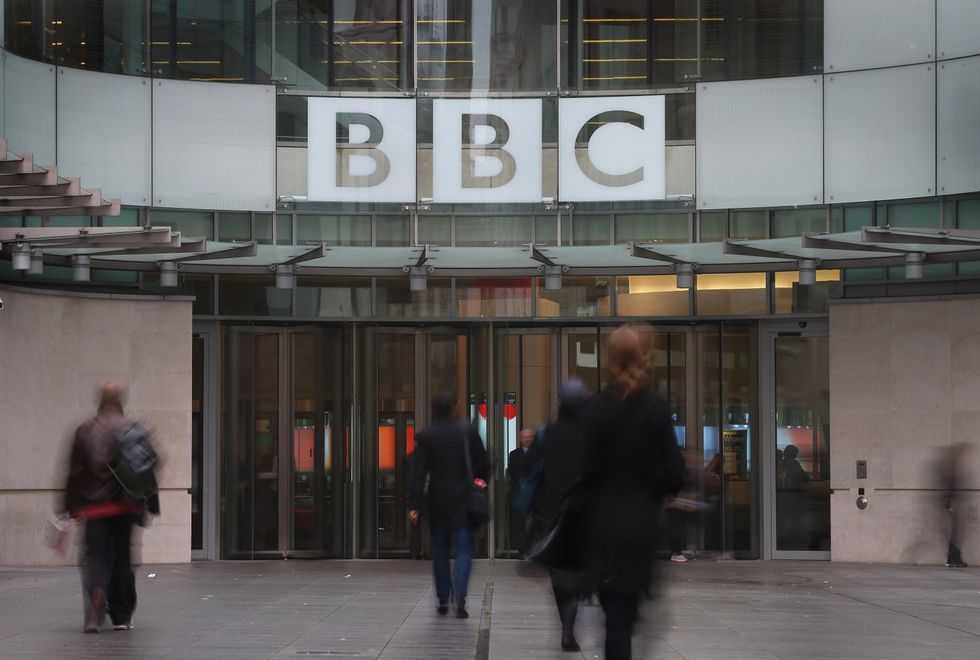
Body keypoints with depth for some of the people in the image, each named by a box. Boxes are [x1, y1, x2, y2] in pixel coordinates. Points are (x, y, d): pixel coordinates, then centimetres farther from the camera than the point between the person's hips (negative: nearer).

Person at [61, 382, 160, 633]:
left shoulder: (84, 430, 2)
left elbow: (74, 471, 3)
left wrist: (71, 507, 9)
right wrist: (152, 506, 4)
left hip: (93, 506, 0)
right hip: (124, 506, 0)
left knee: (95, 556, 3)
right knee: (122, 558, 9)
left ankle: (96, 594, -27)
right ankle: (122, 617, 14)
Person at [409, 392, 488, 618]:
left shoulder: (425, 437, -4)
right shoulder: (469, 433, -3)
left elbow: (418, 473, -8)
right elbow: (483, 464, 2)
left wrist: (414, 505, -9)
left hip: (437, 501, 1)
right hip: (463, 500, -1)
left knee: (440, 551, 14)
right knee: (464, 550, 0)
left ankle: (443, 600, 17)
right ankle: (458, 599, -16)